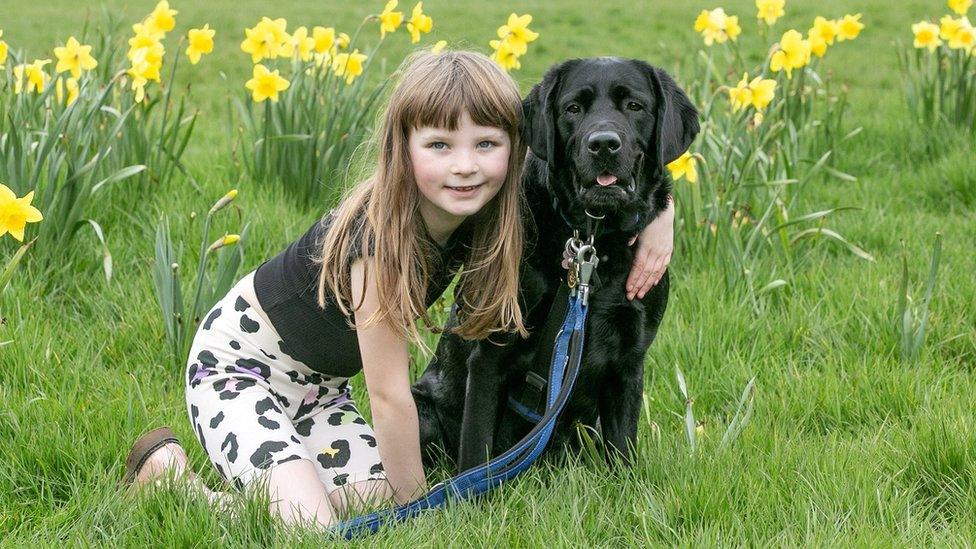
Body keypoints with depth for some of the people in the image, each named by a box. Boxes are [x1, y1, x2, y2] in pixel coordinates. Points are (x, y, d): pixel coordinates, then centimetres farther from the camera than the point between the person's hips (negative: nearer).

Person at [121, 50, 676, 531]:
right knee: (309, 524, -25)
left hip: (322, 385, 8)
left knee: (378, 500, -13)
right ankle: (167, 466, 0)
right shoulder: (379, 234, -32)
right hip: (238, 365, -8)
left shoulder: (482, 217, -13)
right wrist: (417, 500, -15)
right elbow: (390, 395, -25)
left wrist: (657, 215, -15)